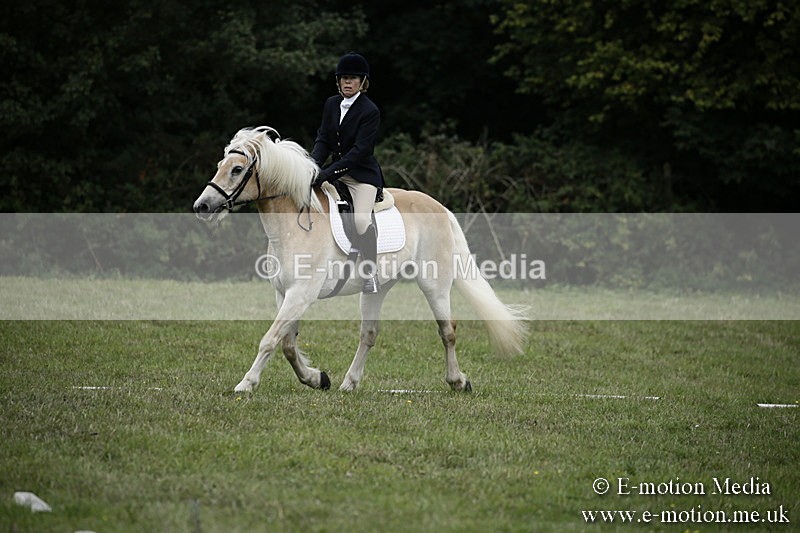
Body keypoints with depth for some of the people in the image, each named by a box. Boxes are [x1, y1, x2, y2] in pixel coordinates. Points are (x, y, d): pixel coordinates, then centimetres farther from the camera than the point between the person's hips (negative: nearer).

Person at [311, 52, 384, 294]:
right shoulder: (331, 104, 8)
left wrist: (328, 173, -26)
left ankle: (371, 272, -14)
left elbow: (360, 150, -19)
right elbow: (323, 139, 6)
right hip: (336, 171, 7)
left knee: (361, 218, -27)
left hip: (362, 174, -7)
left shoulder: (370, 111, -13)